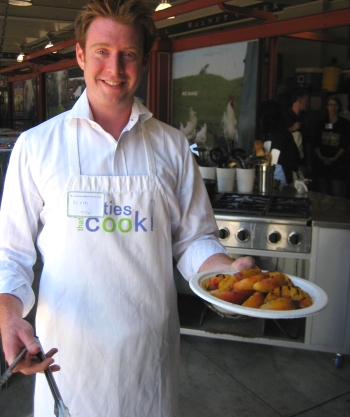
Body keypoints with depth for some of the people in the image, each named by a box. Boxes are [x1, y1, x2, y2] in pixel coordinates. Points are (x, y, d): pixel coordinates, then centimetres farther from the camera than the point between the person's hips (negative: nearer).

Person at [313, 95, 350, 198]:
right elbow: (316, 143, 9)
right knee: (323, 194, 6)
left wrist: (334, 158, -14)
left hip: (337, 163, -3)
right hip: (322, 162, 3)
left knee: (337, 194, -9)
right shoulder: (322, 123, 12)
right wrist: (320, 156, -7)